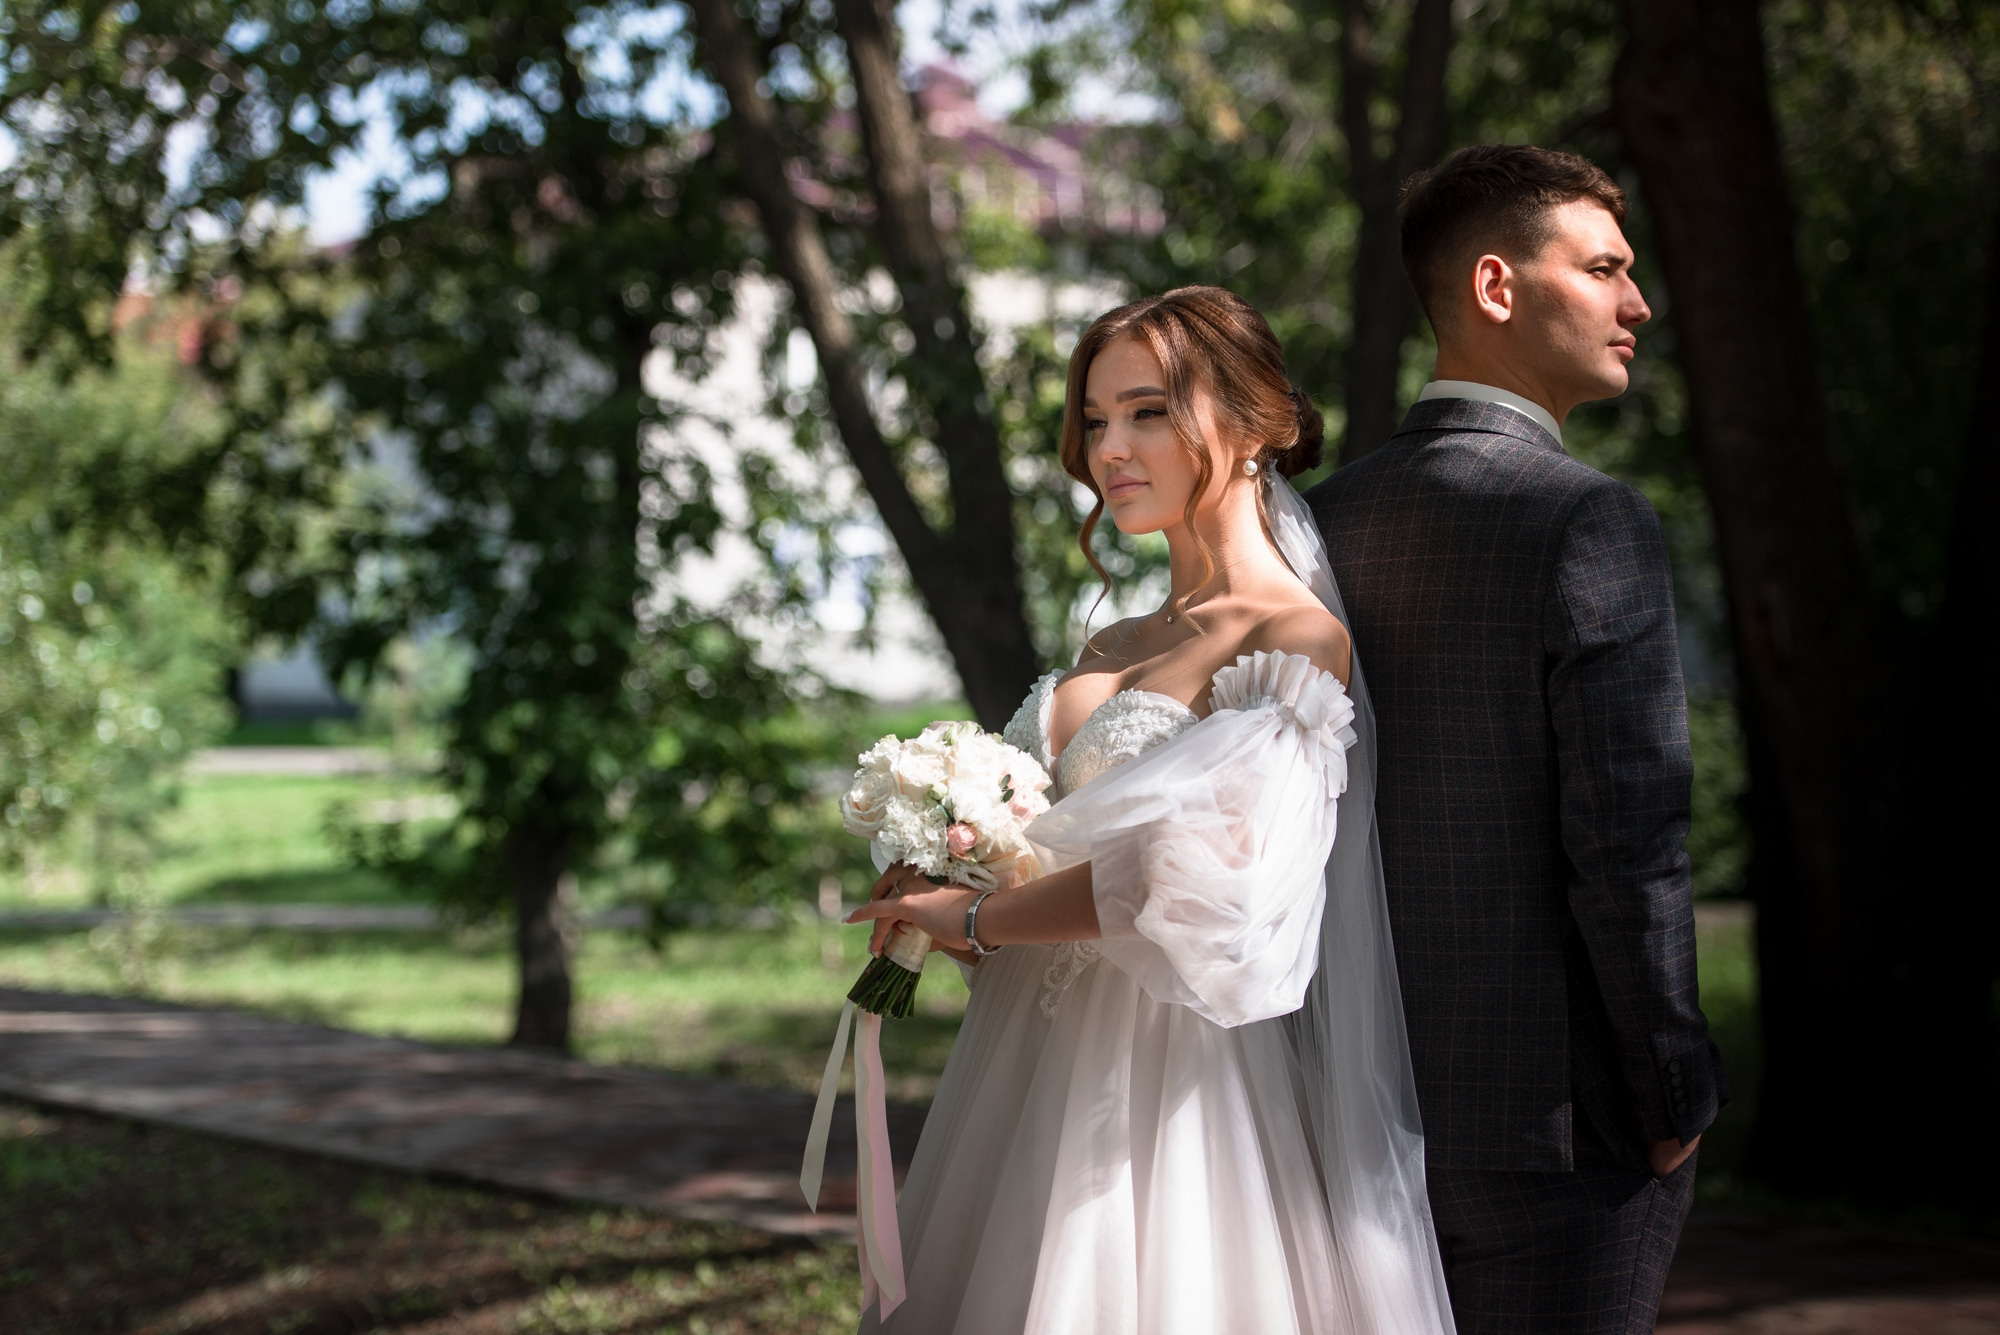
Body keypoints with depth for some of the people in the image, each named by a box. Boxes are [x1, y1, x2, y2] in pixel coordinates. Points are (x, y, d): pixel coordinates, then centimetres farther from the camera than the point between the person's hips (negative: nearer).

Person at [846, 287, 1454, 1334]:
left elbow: (1206, 875, -23)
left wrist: (975, 919, -11)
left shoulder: (1298, 646, -11)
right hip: (1039, 1076, 7)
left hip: (1173, 1083, -7)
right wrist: (935, 882, 0)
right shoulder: (1115, 646, 13)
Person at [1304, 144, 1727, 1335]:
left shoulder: (1322, 521, 6)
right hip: (1562, 1117, -7)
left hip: (1375, 1101, 7)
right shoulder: (1594, 525, -15)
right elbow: (1630, 845, -19)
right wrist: (1678, 1094, -8)